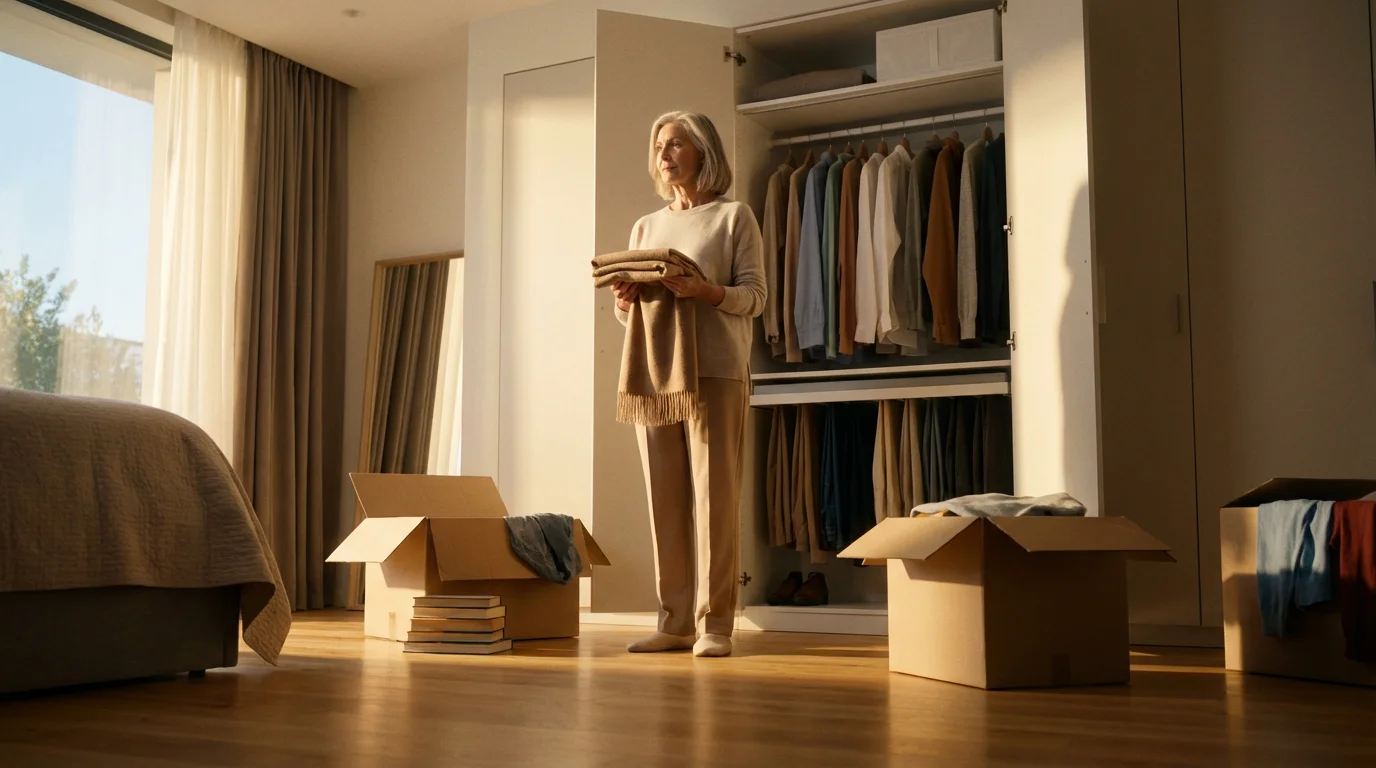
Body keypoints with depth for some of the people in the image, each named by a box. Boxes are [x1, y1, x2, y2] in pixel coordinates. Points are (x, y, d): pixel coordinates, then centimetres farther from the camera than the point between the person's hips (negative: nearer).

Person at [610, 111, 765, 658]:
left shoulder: (733, 216, 6)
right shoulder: (644, 228, 20)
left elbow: (755, 296, -3)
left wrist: (702, 291, -20)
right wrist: (624, 301, -4)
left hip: (715, 371, -4)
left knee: (714, 497, -6)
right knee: (664, 500, 2)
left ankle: (714, 623, -2)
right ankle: (675, 622, 7)